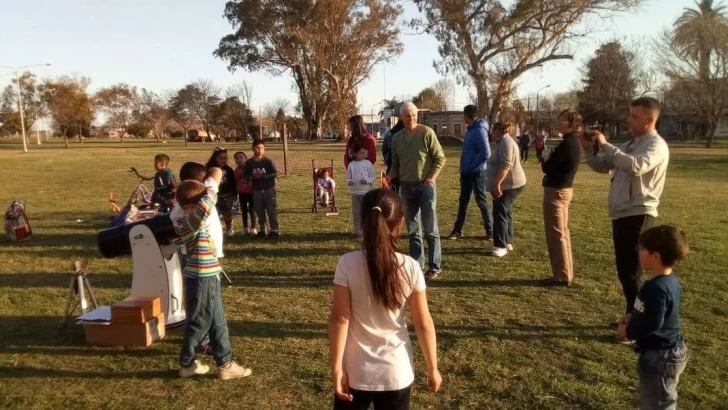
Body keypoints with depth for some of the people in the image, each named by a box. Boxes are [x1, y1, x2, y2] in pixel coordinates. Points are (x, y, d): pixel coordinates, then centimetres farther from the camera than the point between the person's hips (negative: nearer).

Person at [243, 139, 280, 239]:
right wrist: (253, 176, -15)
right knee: (260, 211, 10)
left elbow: (275, 173, -7)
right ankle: (262, 230, 22)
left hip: (269, 189, -2)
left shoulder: (268, 161, -4)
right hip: (256, 190, 3)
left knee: (272, 210, -4)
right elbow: (245, 175, 4)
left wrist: (263, 175, -19)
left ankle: (274, 230, 0)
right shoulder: (249, 163, 2)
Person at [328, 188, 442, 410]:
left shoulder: (348, 264, -15)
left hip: (355, 372, -1)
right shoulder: (411, 268, -12)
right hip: (397, 373, 1)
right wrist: (432, 369, 5)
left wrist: (336, 368, -5)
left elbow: (339, 319, -13)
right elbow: (424, 324, -6)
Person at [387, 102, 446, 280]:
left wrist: (431, 179, -16)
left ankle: (434, 267, 10)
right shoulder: (396, 138, 7)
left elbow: (440, 158, -6)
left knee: (430, 230, 1)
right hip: (406, 187, 5)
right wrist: (390, 176, -4)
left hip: (425, 186, -5)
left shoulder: (426, 133, -7)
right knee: (413, 230, 11)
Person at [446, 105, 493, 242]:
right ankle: (457, 230, 20)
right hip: (466, 172, 9)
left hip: (476, 172, -9)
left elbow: (486, 154, -24)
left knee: (481, 201, 2)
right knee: (463, 201, 12)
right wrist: (463, 166, 10)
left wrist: (472, 166, -17)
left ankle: (490, 230, 15)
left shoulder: (479, 130, -19)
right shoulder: (470, 129, 10)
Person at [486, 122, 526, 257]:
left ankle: (501, 246, -11)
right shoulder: (504, 142, 20)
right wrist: (498, 184, 29)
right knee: (506, 213, 14)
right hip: (509, 184, 11)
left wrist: (497, 184, -27)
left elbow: (505, 166, -25)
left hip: (509, 184, -11)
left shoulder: (505, 141, -15)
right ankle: (508, 242, 21)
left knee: (500, 214, -12)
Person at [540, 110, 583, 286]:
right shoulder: (575, 142, 11)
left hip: (555, 191, -10)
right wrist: (548, 157, 1)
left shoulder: (567, 143, -20)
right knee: (563, 232, 15)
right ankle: (567, 273, 22)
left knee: (555, 234, -3)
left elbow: (547, 167, -16)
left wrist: (543, 156, 2)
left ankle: (562, 276, 3)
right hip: (565, 189, 10)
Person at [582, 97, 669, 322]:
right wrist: (589, 149, 2)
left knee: (631, 273, -3)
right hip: (621, 214, 9)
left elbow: (636, 166, -32)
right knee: (624, 272, 17)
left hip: (637, 215, -9)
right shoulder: (630, 143, 16)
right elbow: (602, 167, 20)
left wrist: (606, 145, -25)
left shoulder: (656, 145, -12)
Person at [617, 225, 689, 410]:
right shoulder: (672, 281, 1)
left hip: (658, 356, -10)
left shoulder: (655, 287, -30)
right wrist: (633, 316, 8)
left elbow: (651, 324, -29)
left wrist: (628, 332, -14)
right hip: (672, 351, 10)